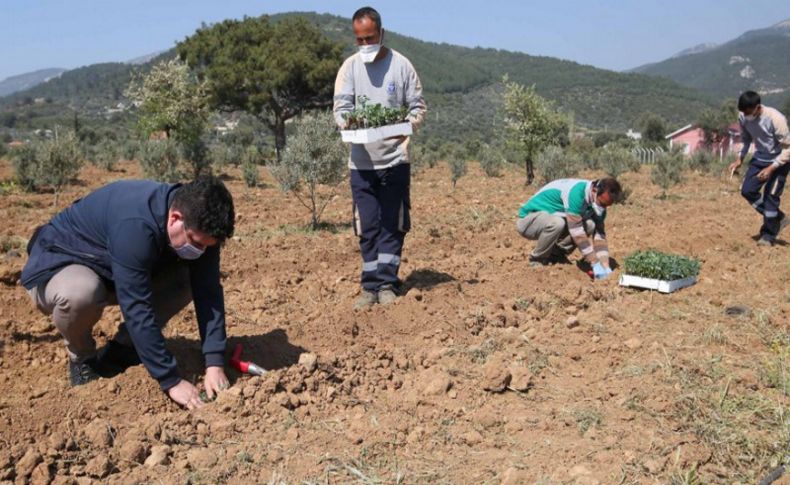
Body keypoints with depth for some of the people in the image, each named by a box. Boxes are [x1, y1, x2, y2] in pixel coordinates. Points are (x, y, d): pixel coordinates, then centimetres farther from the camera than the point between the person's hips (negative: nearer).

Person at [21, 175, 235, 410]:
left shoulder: (197, 224, -18)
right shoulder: (135, 224, -39)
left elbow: (208, 293, -18)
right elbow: (137, 309, -39)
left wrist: (215, 363, -26)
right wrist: (171, 380, -37)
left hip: (110, 272, 6)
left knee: (194, 279, -14)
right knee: (80, 293, -39)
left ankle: (120, 351, 1)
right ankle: (81, 359, -5)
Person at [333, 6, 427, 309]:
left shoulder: (401, 65, -1)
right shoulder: (350, 67, 3)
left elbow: (418, 107, 1)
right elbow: (340, 107, -1)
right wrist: (348, 124, -23)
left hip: (395, 158, -1)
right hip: (361, 161, 2)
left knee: (392, 225, 3)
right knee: (367, 227, 5)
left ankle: (387, 284, 12)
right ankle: (371, 285, 14)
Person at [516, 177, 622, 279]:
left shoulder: (598, 202, -5)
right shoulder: (577, 192, -31)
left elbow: (600, 235, -5)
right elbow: (577, 232, -32)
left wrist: (605, 267, -17)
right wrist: (595, 263, -29)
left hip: (549, 221, 7)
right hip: (527, 220, -7)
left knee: (589, 225, -12)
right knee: (557, 223, -37)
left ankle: (555, 256, 2)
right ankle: (536, 261, -12)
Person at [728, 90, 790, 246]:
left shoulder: (775, 119, -30)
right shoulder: (743, 117, -12)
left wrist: (771, 168, -28)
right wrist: (740, 159, -3)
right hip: (760, 157, 6)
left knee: (771, 195, -9)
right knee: (747, 190, -3)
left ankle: (768, 235, 5)